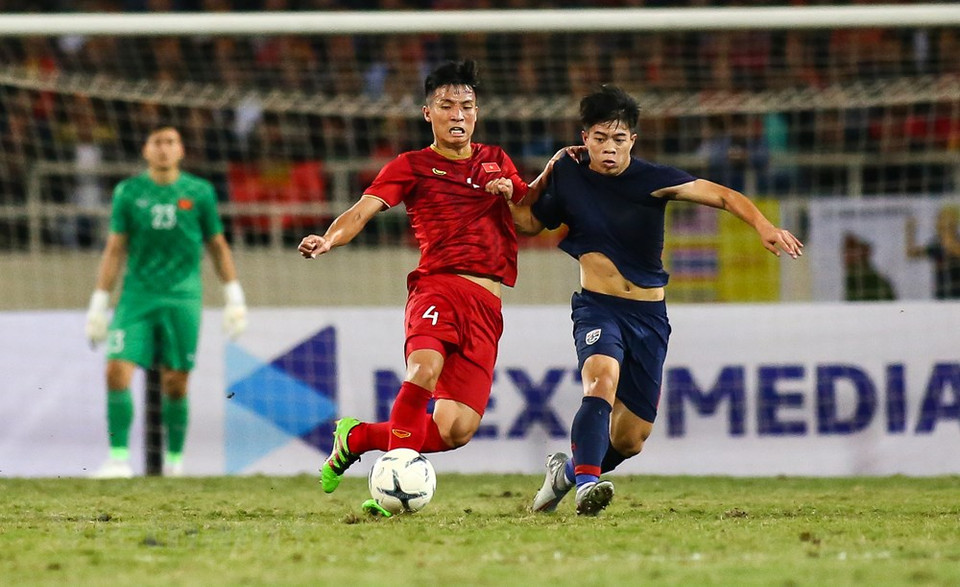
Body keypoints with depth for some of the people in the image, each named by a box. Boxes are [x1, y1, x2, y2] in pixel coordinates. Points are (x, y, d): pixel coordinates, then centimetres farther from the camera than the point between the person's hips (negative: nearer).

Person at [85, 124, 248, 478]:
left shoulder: (199, 192, 4)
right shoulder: (128, 193, 5)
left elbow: (218, 247, 12)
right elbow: (115, 250, 8)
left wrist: (235, 299, 8)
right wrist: (98, 306, 5)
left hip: (182, 298, -1)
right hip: (137, 296, 1)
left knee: (175, 384, -1)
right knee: (117, 372, -14)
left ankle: (175, 459, 16)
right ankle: (119, 458, -10)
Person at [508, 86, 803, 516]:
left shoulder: (652, 180, -8)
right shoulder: (568, 174, -1)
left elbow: (724, 197, -9)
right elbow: (529, 222, 15)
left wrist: (763, 226, -26)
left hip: (648, 316, 1)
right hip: (597, 307, -1)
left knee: (630, 439, 3)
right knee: (603, 378, -35)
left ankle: (569, 470, 32)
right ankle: (587, 482, -44)